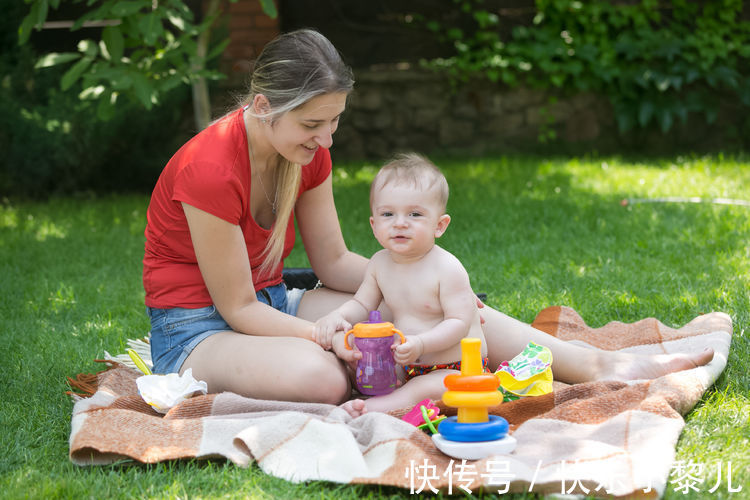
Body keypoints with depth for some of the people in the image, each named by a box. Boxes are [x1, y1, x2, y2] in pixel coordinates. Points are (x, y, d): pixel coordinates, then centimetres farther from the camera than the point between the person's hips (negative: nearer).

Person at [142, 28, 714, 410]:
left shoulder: (308, 151, -3)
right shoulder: (211, 171, -28)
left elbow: (334, 262, 6)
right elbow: (237, 308, -21)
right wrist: (328, 338, -28)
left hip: (271, 304, 8)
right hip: (198, 327, -7)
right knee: (319, 377, -41)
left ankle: (600, 364, -9)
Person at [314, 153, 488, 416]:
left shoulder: (447, 268, -19)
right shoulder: (380, 263, 1)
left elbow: (459, 323, -22)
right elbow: (363, 304, 11)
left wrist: (421, 344, -36)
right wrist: (338, 315, -12)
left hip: (456, 367, -7)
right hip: (407, 365, 8)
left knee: (428, 388, -35)